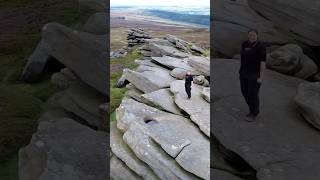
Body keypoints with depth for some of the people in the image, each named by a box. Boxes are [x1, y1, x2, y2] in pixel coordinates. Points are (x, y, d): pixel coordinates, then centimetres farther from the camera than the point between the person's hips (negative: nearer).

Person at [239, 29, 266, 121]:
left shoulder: (260, 47, -16)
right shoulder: (244, 44, 2)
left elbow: (263, 63, -16)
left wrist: (261, 77, -18)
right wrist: (241, 71, 14)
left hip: (255, 74, -6)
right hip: (244, 73, 7)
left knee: (253, 94, 0)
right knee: (245, 92, 12)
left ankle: (253, 114, 18)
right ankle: (254, 109, 32)